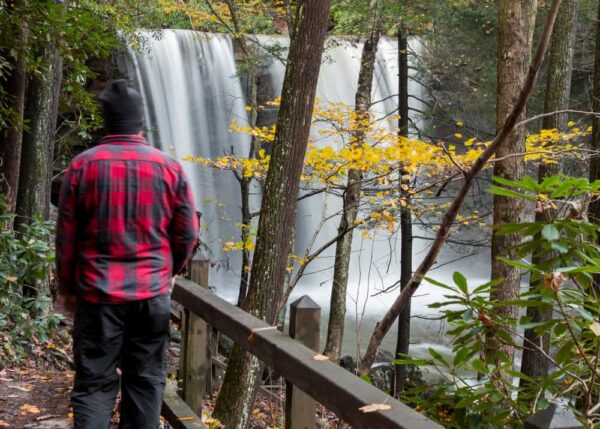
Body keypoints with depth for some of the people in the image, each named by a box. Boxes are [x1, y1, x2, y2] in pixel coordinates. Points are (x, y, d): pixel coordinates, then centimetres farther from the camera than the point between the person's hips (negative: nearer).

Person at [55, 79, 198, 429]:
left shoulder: (84, 165, -4)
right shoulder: (169, 167, -1)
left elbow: (67, 235, 0)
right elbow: (187, 233, 4)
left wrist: (67, 287, 13)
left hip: (98, 293, -1)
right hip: (152, 294, 1)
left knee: (94, 383, 5)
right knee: (146, 381, 10)